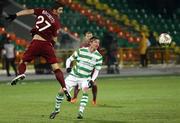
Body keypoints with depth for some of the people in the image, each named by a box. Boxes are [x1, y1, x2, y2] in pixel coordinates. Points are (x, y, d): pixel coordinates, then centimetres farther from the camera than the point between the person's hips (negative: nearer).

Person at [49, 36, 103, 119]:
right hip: (74, 75, 0)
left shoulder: (99, 56, -5)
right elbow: (69, 59, 1)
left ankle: (80, 112, -24)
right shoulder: (81, 51, -8)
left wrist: (92, 80, -13)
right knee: (61, 91, -9)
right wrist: (68, 67, -18)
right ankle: (56, 110, 14)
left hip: (85, 78, 0)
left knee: (85, 91, -30)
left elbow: (96, 70, 1)